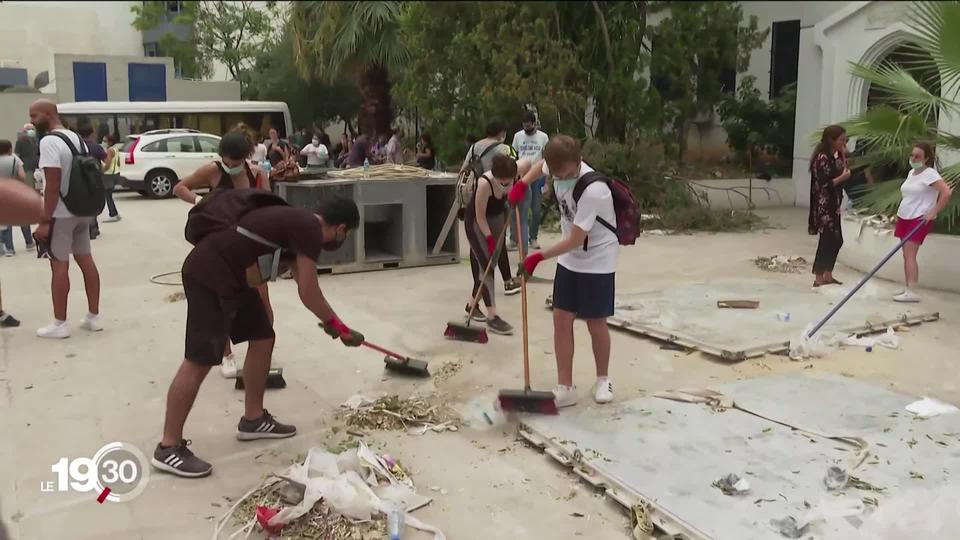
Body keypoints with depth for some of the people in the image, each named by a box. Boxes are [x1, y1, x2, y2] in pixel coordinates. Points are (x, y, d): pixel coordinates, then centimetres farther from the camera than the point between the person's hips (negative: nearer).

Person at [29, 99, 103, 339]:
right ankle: (93, 316, 16)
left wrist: (44, 221, -19)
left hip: (61, 214, -8)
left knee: (59, 265, -1)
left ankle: (59, 324, 5)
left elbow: (53, 184, -22)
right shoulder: (77, 138, 11)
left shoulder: (49, 141, -17)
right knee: (86, 260, 11)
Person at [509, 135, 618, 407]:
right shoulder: (560, 167, -9)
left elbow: (576, 239, -26)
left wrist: (539, 257, -18)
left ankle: (603, 379, 29)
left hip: (597, 262, -7)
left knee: (595, 322, 4)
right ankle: (565, 387, 9)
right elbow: (541, 164, 18)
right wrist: (522, 183, 0)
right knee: (561, 319, 2)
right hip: (569, 259, 7)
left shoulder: (593, 191, -31)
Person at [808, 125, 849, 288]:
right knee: (827, 241, -6)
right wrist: (842, 177, -15)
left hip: (832, 206, 10)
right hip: (823, 206, -10)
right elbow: (824, 185, -22)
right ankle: (819, 279, 2)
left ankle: (827, 275, 23)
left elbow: (843, 172, 10)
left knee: (836, 240, 14)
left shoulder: (833, 157, 12)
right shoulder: (822, 158, -17)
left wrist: (843, 157, 3)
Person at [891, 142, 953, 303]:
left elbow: (947, 192, -23)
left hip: (920, 220, -8)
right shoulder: (911, 172, 14)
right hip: (905, 217, 8)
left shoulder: (930, 174, -12)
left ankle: (911, 292, -19)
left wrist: (934, 212, -21)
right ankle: (908, 289, 11)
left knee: (910, 254, -15)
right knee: (906, 255, 7)